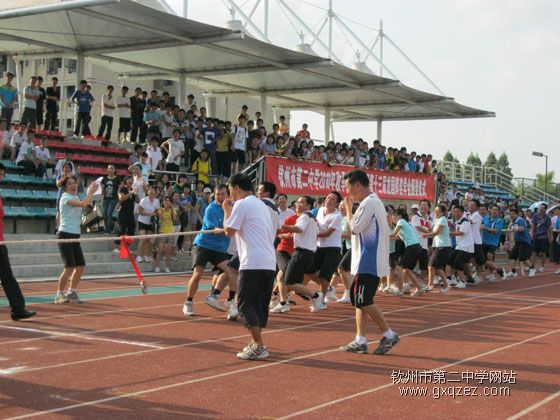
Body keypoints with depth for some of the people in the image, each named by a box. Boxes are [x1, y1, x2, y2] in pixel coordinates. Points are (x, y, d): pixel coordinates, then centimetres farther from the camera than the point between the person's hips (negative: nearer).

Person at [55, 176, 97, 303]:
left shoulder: (75, 198, 16)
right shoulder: (65, 198, -11)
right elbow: (82, 204, -24)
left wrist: (91, 193, 4)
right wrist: (90, 192, -12)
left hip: (75, 235, 8)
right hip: (65, 234, -8)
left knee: (80, 265, 4)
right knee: (70, 266, -11)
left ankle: (71, 292, 18)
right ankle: (60, 294, 0)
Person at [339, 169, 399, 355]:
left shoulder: (368, 203, -15)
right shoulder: (374, 201, 18)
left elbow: (354, 228, -15)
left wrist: (348, 208, -5)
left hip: (368, 262, -10)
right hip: (368, 261, 10)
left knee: (363, 300, -9)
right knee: (359, 300, 10)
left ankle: (389, 335, -3)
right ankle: (360, 341, 11)